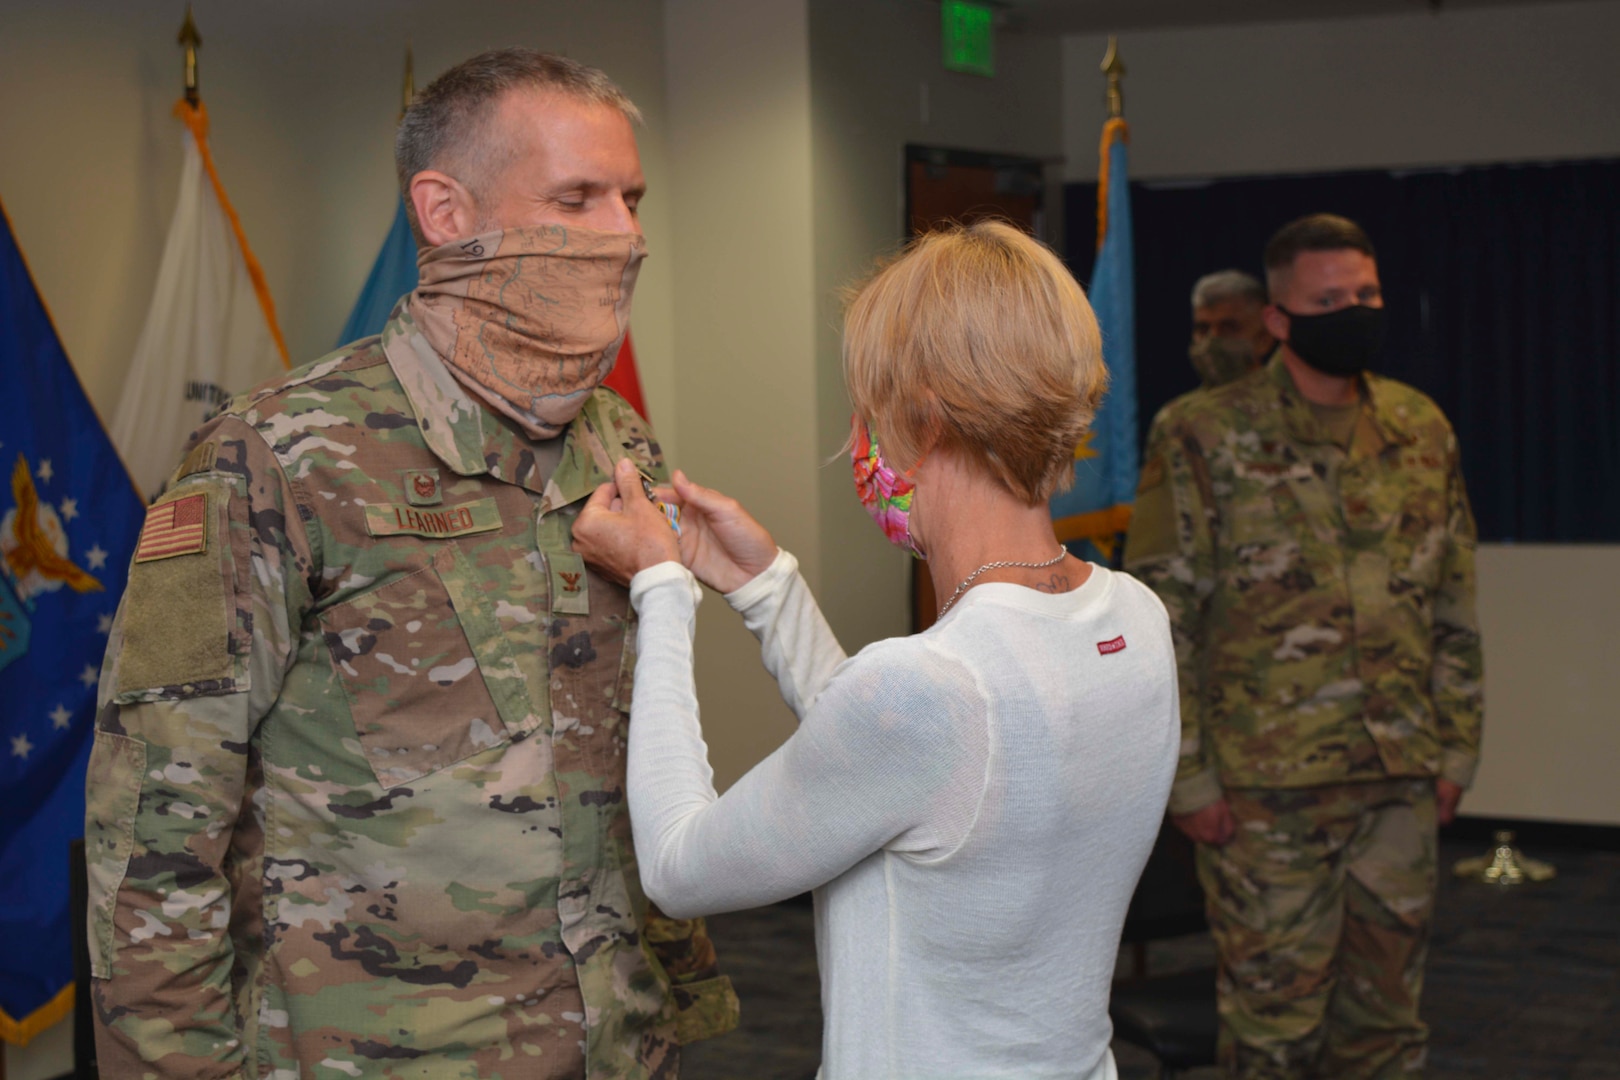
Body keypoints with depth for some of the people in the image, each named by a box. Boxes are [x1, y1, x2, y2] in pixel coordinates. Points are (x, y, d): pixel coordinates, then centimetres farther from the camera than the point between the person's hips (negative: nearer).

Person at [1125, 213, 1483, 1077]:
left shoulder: (1422, 431, 7)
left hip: (1402, 779, 4)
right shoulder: (1208, 440, -7)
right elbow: (1161, 622, -7)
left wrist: (1457, 746, 10)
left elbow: (1455, 606, 14)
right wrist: (1188, 776, -10)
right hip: (1265, 786, -4)